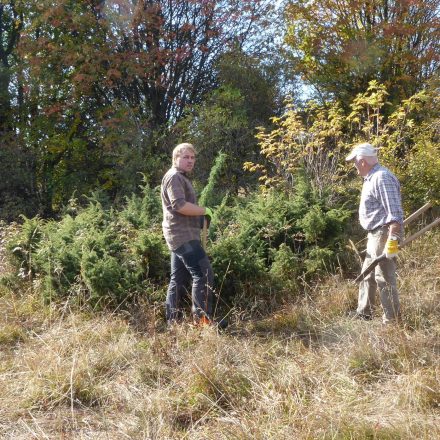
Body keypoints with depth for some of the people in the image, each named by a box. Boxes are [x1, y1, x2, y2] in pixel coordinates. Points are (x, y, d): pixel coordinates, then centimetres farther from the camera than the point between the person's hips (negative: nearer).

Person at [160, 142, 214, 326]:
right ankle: (203, 319, -14)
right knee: (204, 274, -14)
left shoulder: (181, 178, 23)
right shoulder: (174, 176, -10)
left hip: (181, 235, 11)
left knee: (179, 278, 11)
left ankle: (173, 321, 15)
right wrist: (204, 210, -13)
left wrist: (200, 215, 14)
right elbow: (180, 205, -24)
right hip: (183, 235, -11)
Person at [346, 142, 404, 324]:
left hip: (384, 234, -11)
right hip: (375, 234, 11)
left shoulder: (382, 177, -18)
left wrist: (392, 240, -29)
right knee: (367, 277, 17)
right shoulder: (371, 178, 15)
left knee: (384, 278, -5)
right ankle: (363, 315, 28)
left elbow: (395, 212, -24)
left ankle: (392, 320, 3)